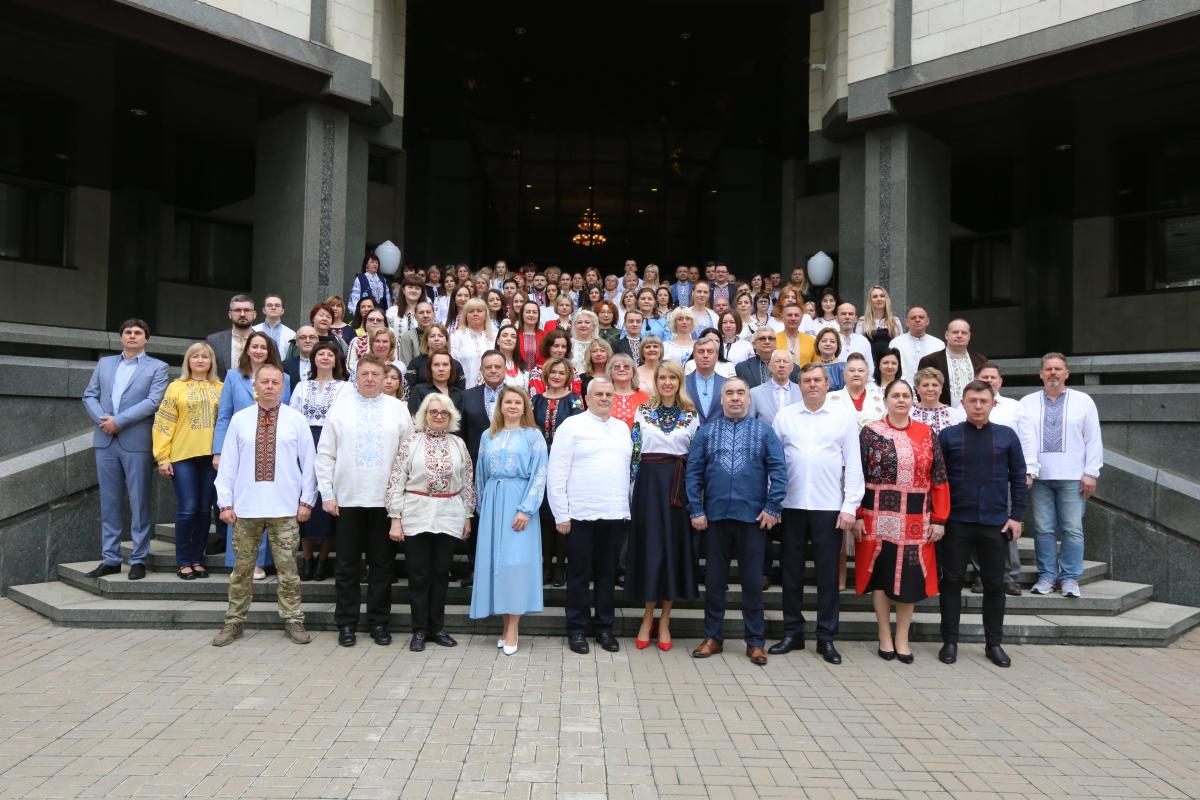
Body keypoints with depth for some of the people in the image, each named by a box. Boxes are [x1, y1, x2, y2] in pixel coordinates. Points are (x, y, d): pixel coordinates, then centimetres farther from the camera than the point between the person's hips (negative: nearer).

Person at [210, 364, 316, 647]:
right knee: (242, 568, 11)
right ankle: (234, 621, 22)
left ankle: (293, 621, 15)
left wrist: (307, 500, -1)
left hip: (285, 508, -1)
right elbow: (228, 464, 4)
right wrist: (225, 503, 1)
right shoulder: (239, 419, 4)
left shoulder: (296, 420, 2)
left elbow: (309, 462, 2)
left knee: (287, 568, 5)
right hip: (245, 507, 1)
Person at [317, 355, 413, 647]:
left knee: (381, 564, 8)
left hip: (385, 500, 0)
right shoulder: (340, 407, 3)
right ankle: (346, 623, 18)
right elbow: (325, 455, 3)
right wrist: (327, 494, -2)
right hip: (347, 499, 0)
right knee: (347, 565, 7)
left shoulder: (398, 409, 4)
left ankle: (379, 622, 19)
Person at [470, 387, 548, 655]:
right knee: (496, 560, 3)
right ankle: (506, 623, 12)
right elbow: (481, 474, 16)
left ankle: (512, 630, -3)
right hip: (493, 503, 4)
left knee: (516, 560, -8)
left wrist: (526, 509, -15)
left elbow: (539, 475, -6)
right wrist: (483, 508, 12)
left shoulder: (533, 436, 0)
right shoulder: (488, 436, 12)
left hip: (519, 503, -4)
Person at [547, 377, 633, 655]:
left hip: (616, 515, 4)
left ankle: (604, 627, 23)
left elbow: (629, 468, 15)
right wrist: (561, 515, -9)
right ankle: (576, 629, 17)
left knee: (607, 574, 12)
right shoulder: (572, 426, -2)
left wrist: (627, 508, 7)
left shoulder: (622, 428, 14)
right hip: (581, 515, -4)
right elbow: (557, 473, -6)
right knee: (579, 574, 5)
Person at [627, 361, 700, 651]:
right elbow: (634, 452, 4)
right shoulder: (642, 412, 5)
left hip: (679, 485, 1)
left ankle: (664, 621, 14)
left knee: (675, 545, 3)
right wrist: (631, 490, -2)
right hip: (650, 482, -1)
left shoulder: (691, 415, 6)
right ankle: (648, 619, 12)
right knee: (649, 545, 0)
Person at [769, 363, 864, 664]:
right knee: (791, 571, 9)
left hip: (829, 507, -1)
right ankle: (792, 633, 21)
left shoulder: (844, 419, 3)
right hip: (791, 505, 1)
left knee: (828, 574, 5)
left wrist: (850, 507, -4)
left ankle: (826, 637, 17)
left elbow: (853, 466, 2)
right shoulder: (784, 416, 5)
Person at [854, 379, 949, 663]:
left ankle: (902, 639, 20)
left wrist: (939, 519, -1)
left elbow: (939, 479, 4)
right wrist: (858, 515, -8)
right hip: (879, 517, -2)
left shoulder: (927, 434, 5)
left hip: (916, 520, 2)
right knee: (880, 575, 5)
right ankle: (885, 637, 18)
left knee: (911, 577, 6)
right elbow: (858, 476, -2)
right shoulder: (870, 432, 0)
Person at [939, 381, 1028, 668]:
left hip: (996, 523, 1)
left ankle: (994, 643, 23)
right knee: (952, 581, 6)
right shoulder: (948, 436, -1)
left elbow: (1018, 477, 6)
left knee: (995, 584, 10)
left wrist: (1016, 516, 0)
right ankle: (950, 641, 16)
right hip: (956, 523, -1)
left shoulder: (1007, 436, 4)